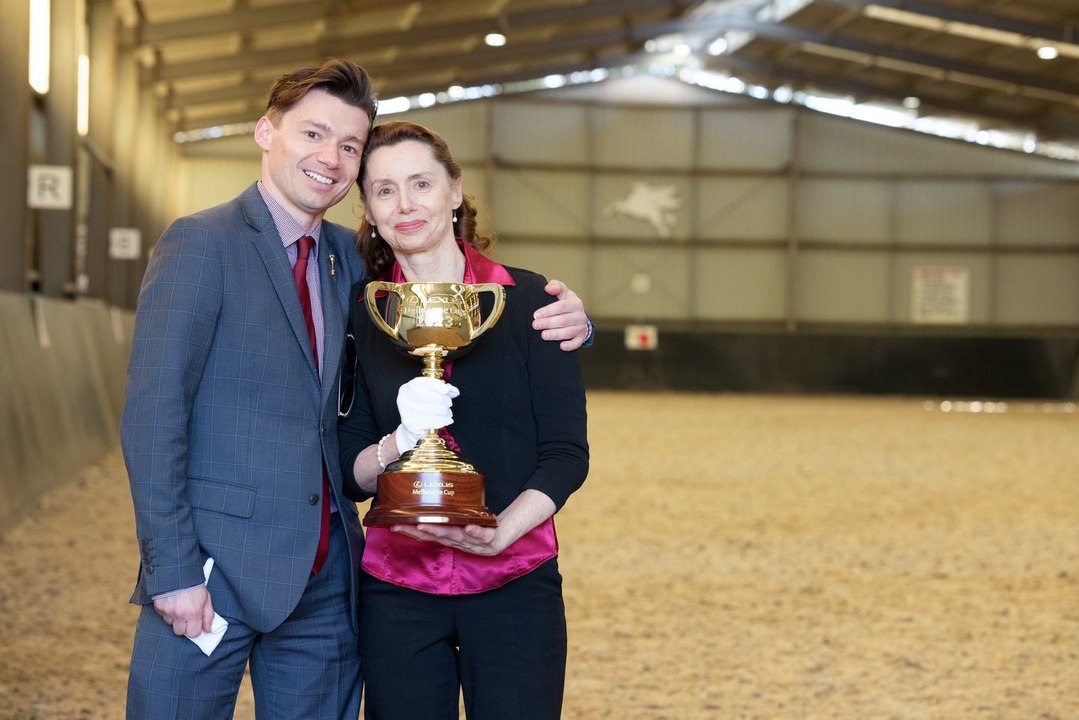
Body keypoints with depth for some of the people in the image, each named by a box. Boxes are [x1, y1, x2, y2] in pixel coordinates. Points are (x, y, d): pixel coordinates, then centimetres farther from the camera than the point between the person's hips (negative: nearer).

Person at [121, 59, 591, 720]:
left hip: (327, 575, 6)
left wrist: (560, 322, -3)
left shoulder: (349, 258, 12)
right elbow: (153, 413, -11)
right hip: (218, 566, -6)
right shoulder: (202, 243, -7)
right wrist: (173, 569, -16)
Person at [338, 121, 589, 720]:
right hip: (397, 589, 1)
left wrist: (501, 532, -18)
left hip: (515, 584, -1)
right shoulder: (360, 316, 3)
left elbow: (566, 453, -3)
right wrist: (400, 441, -17)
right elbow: (350, 475, 3)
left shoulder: (526, 299, -2)